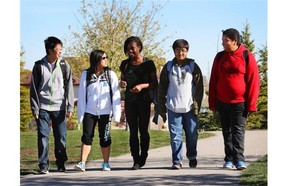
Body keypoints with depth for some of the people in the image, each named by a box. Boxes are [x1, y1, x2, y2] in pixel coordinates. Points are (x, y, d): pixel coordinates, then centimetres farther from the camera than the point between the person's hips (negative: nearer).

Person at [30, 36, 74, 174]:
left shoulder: (64, 65, 4)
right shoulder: (39, 66, 2)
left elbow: (69, 87, 4)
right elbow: (34, 88, 4)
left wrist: (70, 107, -2)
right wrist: (35, 108, 0)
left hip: (59, 107, 1)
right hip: (43, 107, -1)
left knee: (61, 137, 3)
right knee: (43, 136, -6)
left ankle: (61, 164, 17)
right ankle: (43, 165, -1)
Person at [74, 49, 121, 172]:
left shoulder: (110, 74, 1)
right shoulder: (86, 75, 2)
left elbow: (116, 95, 0)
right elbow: (81, 95, 3)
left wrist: (116, 114, -6)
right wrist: (81, 114, 0)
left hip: (105, 112, 0)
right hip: (90, 111, 0)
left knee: (105, 138, 6)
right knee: (87, 137, -4)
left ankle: (106, 163, 16)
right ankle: (82, 163, -5)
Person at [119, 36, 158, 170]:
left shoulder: (148, 63, -1)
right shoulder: (125, 64, 9)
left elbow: (155, 83, -2)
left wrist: (142, 86, -19)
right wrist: (122, 84, -7)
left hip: (144, 100, -3)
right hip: (130, 101, 3)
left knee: (143, 130, 0)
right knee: (133, 131, -2)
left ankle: (143, 158, 15)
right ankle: (136, 161, -2)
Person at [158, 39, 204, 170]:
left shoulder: (193, 66, 4)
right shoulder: (168, 67, 7)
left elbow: (199, 87, 2)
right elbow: (162, 88, 9)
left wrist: (196, 105, -6)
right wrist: (161, 108, 5)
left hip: (190, 108, 0)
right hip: (173, 108, 1)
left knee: (192, 134, 6)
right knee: (175, 135, -1)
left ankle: (192, 157, 27)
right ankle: (177, 161, 5)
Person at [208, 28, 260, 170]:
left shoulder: (247, 57, -5)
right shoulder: (219, 57, 6)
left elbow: (253, 82, -5)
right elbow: (213, 80, 10)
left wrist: (251, 104, -9)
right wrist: (212, 102, 6)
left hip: (239, 102, -4)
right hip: (222, 102, 4)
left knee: (238, 130, -8)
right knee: (227, 131, 7)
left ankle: (239, 159, -12)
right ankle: (229, 159, 12)